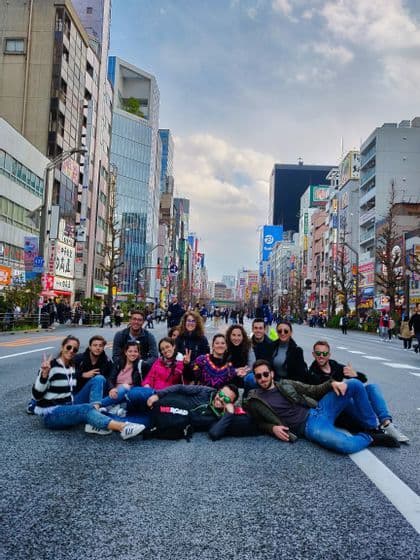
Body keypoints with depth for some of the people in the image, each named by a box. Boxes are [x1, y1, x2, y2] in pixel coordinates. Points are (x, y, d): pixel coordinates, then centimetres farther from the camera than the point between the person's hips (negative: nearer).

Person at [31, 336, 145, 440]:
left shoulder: (72, 367, 10)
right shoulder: (51, 366, -12)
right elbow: (36, 395, -16)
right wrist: (44, 374, -30)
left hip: (69, 406, 8)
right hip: (52, 414, -8)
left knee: (98, 379, -4)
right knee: (87, 408, -36)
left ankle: (94, 423, -24)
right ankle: (123, 427, -54)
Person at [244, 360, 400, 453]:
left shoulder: (286, 384, 12)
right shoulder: (253, 401, 3)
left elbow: (314, 391, 14)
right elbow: (260, 423, 12)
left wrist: (332, 383, -4)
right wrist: (273, 428, -10)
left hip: (318, 409, 5)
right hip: (309, 427, -5)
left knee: (355, 384, -6)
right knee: (346, 445, -35)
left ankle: (372, 429, 6)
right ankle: (370, 438, -1)